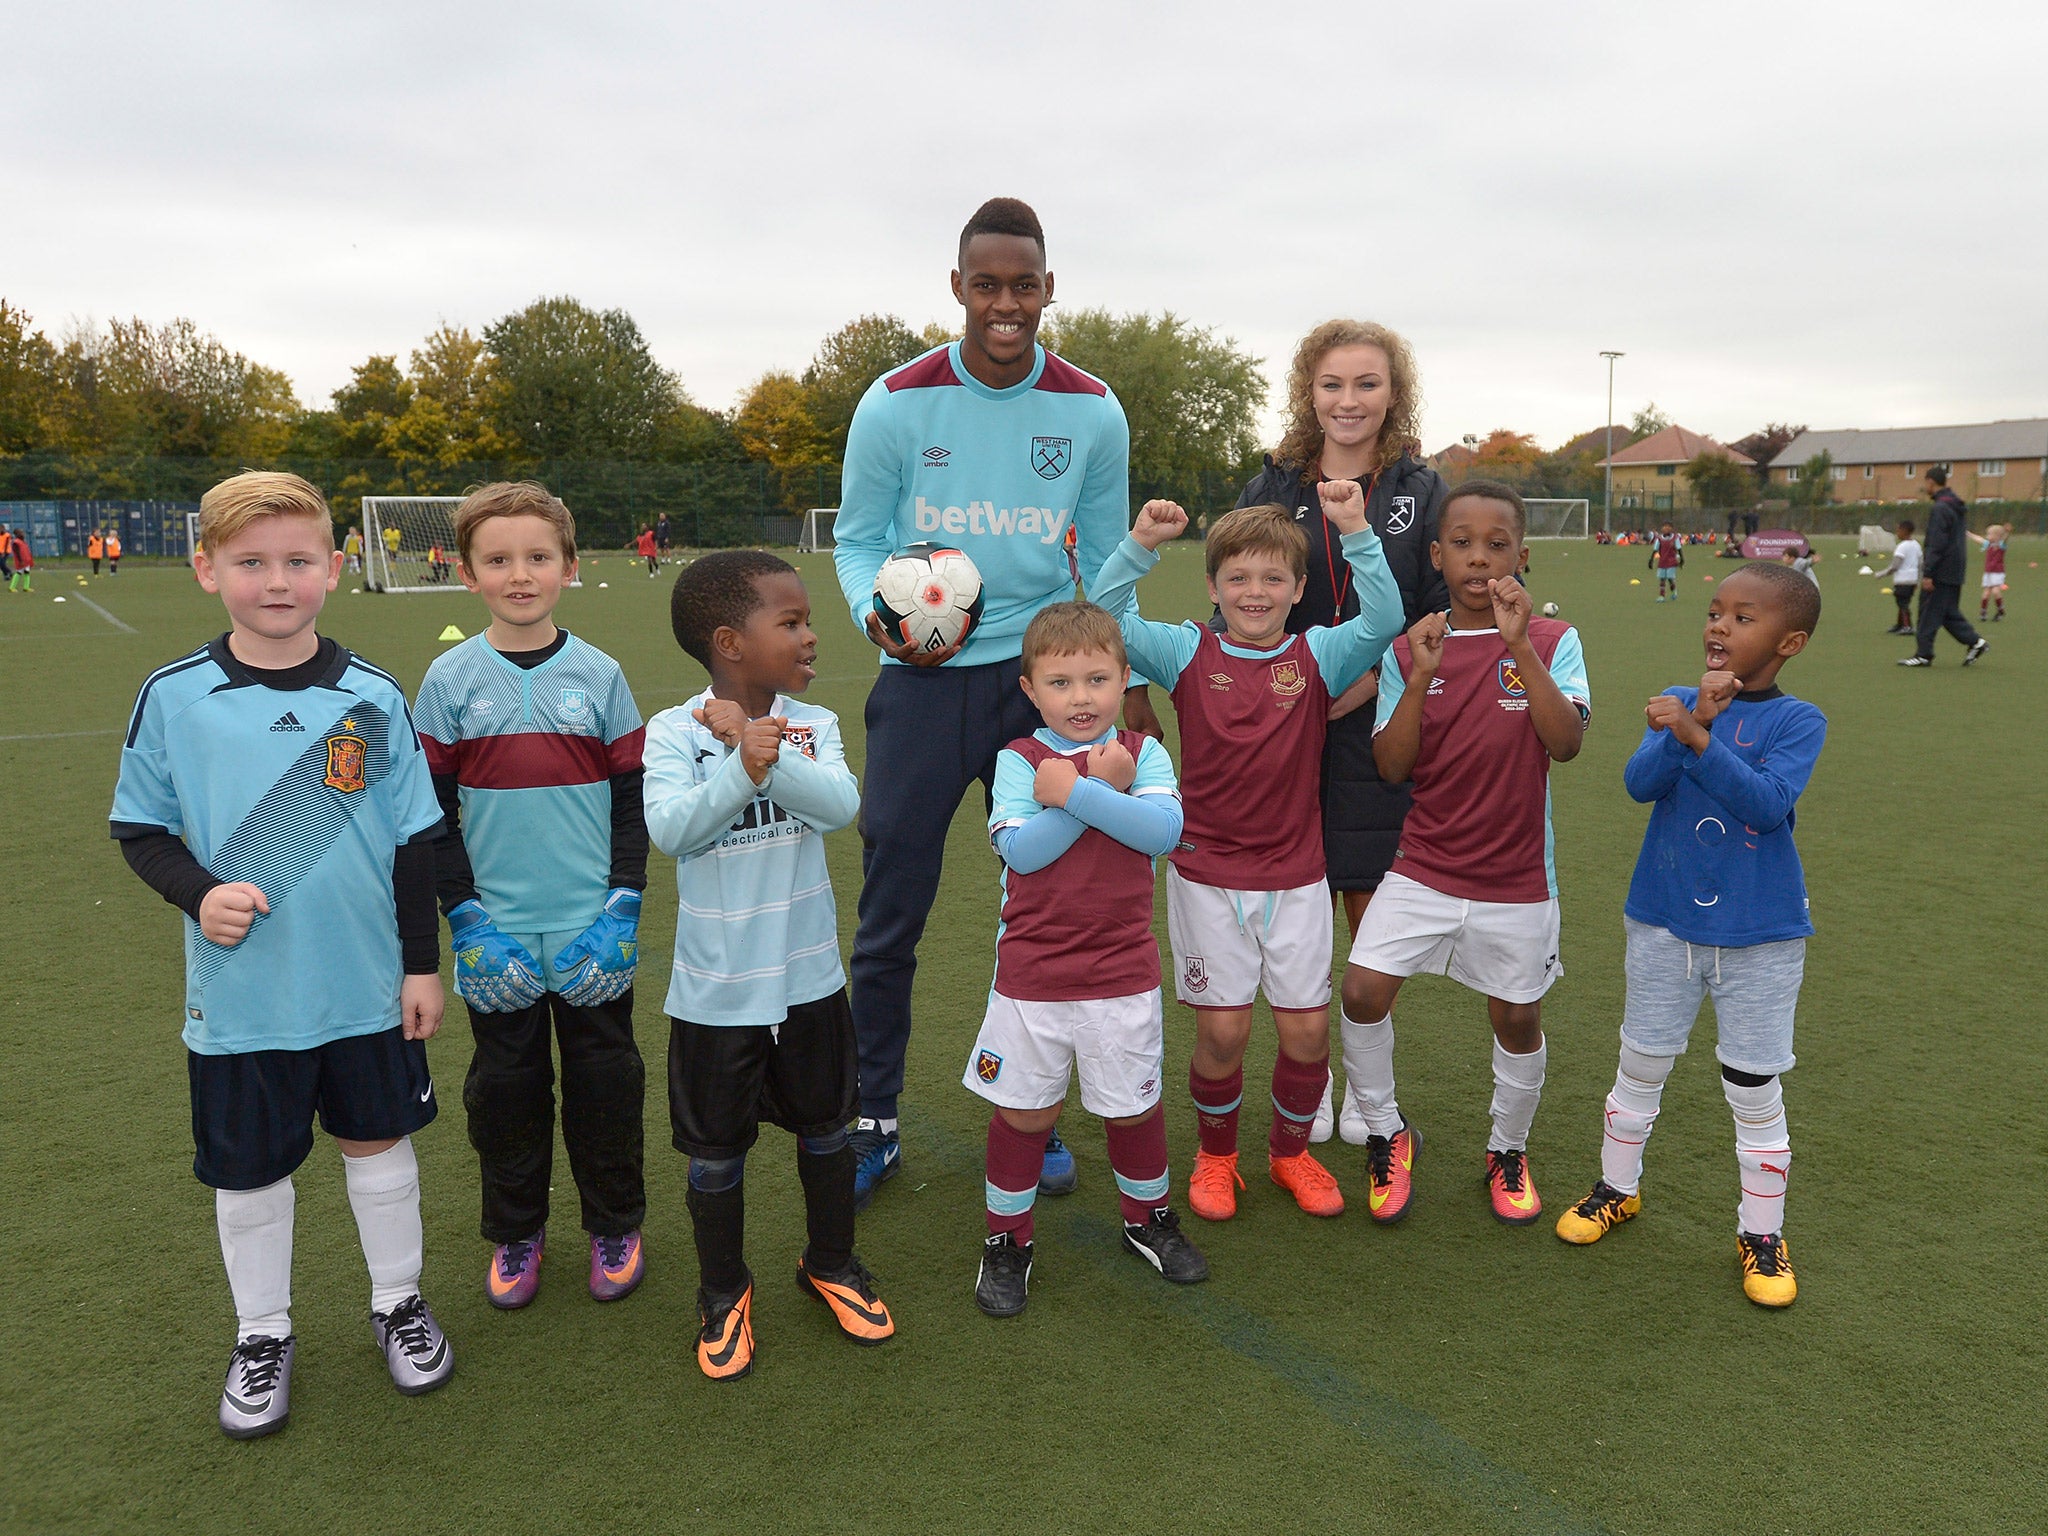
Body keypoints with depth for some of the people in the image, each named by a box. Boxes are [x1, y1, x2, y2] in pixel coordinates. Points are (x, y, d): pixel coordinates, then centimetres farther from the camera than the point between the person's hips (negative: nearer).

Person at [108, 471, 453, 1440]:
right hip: (237, 991, 0)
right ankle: (262, 1334, 36)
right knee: (247, 1169, 14)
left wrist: (423, 964, 1)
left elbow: (414, 839, 0)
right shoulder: (173, 697, -6)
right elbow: (139, 826, 3)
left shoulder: (373, 698, -5)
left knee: (377, 1142, 15)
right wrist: (197, 892, -17)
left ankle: (398, 1302, 37)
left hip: (367, 984, 0)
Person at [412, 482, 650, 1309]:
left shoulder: (599, 674, -1)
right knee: (505, 1085, 12)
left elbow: (634, 798, 2)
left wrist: (623, 906, -6)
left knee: (605, 1080, 10)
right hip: (498, 934, 0)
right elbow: (431, 808, 2)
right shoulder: (451, 679, -2)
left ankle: (615, 1227, 29)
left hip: (593, 931, 0)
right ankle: (515, 1233, 32)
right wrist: (464, 915, -6)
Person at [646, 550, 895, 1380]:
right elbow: (669, 828, -25)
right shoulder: (673, 733, -12)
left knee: (825, 1126, 18)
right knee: (717, 1151, 12)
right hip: (715, 989, -3)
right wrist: (741, 768, -36)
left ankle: (831, 1264, 42)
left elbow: (841, 804, -21)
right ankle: (725, 1292, 36)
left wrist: (765, 753, -32)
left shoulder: (813, 725, -4)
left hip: (808, 976, 3)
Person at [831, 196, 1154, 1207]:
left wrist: (1126, 687, 4)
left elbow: (1105, 560, 9)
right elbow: (856, 540, 3)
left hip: (1045, 678, 2)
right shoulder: (895, 403, -5)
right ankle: (873, 1124, 20)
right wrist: (878, 614, -19)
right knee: (890, 915, 2)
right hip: (924, 680, -1)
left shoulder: (1092, 413, 0)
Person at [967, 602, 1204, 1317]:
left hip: (1123, 972, 1)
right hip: (1032, 974, -1)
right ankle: (1006, 1238, 31)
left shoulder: (1142, 752, -1)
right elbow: (1022, 849, -18)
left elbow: (1164, 829, -18)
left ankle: (1149, 1216, 41)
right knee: (1022, 1110, 10)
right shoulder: (1018, 760, -4)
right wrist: (1106, 789, -18)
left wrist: (1072, 791, -22)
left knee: (1133, 1105, 16)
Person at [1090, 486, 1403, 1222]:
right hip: (1207, 874, -1)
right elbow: (1106, 618, -12)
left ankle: (1290, 1150, 31)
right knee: (1223, 1028, 1)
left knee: (1308, 1027, 4)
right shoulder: (1189, 651, -2)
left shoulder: (1318, 655, -1)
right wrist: (1141, 544, -24)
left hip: (1296, 877, 1)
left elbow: (1384, 620, -17)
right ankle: (1215, 1153, 28)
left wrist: (1356, 532, -27)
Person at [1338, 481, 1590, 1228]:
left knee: (1517, 1017, 10)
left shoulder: (1551, 642, -5)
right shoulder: (1411, 649, -2)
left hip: (1515, 877, 0)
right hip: (1423, 866, 1)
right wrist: (1421, 678, -21)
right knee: (1363, 989, -11)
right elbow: (1391, 765, -8)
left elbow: (1566, 742, -20)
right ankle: (1389, 1134, 14)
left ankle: (1508, 1151, 37)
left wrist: (1520, 645, -27)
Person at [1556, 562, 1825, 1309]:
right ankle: (1617, 1189, 36)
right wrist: (1694, 720, -30)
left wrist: (1696, 737, -33)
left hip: (1759, 936, -2)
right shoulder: (1677, 703, -2)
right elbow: (1640, 782, -17)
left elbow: (1767, 803, -24)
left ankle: (1761, 1233, 25)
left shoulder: (1798, 721, -8)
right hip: (1665, 922, 2)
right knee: (1640, 1064, 16)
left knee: (1754, 1086, 7)